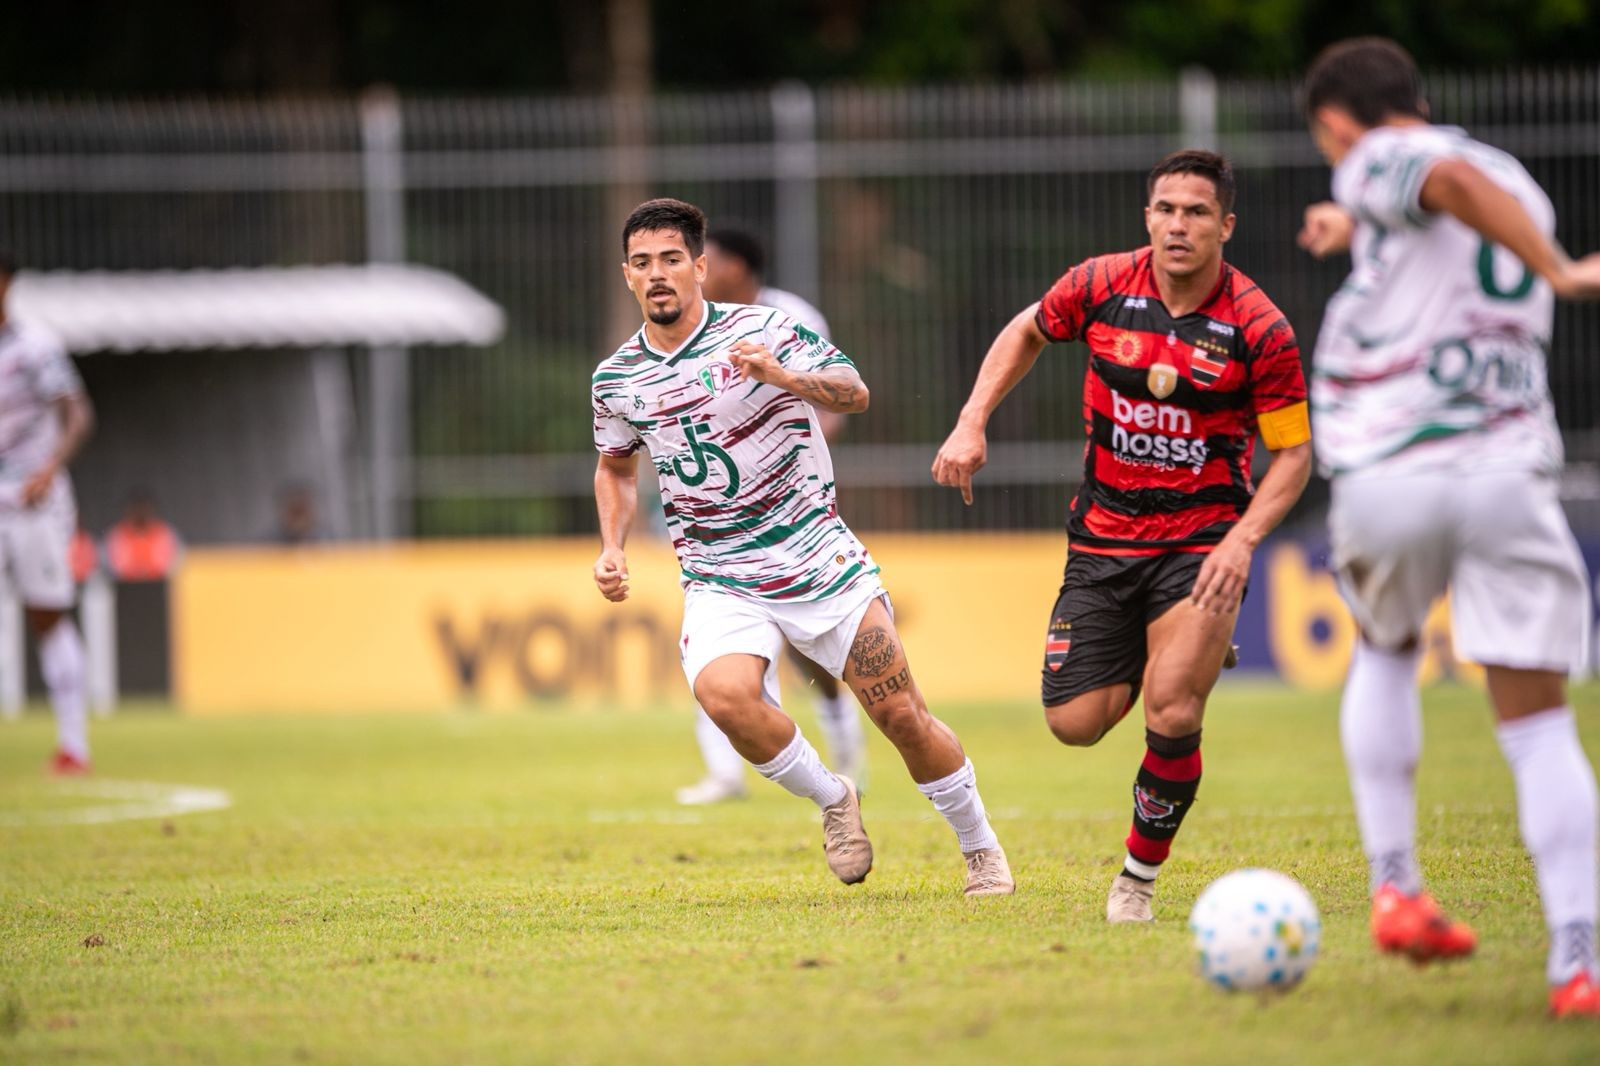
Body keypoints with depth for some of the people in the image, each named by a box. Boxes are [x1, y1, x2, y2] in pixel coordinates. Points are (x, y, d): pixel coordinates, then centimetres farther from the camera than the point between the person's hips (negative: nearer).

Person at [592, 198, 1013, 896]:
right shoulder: (616, 379, 4)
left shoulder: (761, 331, -7)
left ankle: (980, 848, 20)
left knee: (901, 716, -3)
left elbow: (854, 393, -18)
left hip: (819, 561, -2)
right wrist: (612, 548, 8)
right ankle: (833, 800, -5)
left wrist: (783, 376, -36)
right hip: (721, 585, 2)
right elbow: (615, 465, 23)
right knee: (724, 694, -29)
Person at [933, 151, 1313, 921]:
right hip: (1103, 536, 3)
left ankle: (1140, 873, 5)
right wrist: (972, 422, 2)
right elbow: (1026, 333, 14)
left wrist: (1243, 539, -21)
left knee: (1172, 715, -20)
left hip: (1202, 542, -3)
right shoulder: (1101, 287, -7)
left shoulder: (1259, 329, -14)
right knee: (1074, 722, -1)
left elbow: (1293, 453, -6)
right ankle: (1163, 659, 34)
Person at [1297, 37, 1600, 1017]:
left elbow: (1455, 179, -21)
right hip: (1507, 474, 3)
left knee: (1386, 652, 27)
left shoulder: (1381, 162, 2)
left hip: (1384, 481, -3)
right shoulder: (1520, 191, 24)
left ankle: (1396, 887, 18)